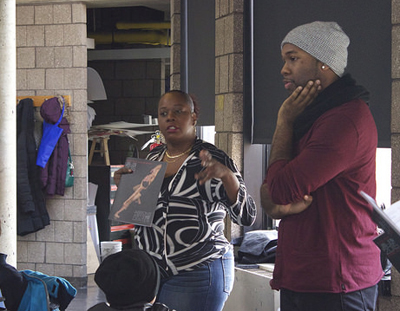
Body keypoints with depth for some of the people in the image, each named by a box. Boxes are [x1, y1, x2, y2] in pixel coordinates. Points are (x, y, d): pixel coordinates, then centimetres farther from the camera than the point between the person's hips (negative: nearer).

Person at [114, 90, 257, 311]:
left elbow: (246, 217, -14)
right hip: (149, 269, 6)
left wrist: (227, 174, -29)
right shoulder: (152, 157, 10)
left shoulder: (211, 158, -7)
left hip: (195, 275, -6)